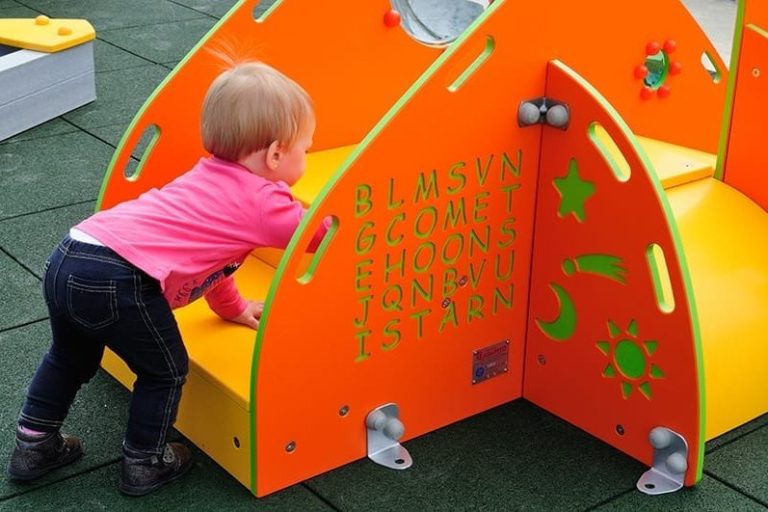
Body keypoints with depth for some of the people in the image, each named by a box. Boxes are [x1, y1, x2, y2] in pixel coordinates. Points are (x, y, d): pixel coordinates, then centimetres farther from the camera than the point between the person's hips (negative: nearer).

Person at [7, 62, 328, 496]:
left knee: (71, 358, 31)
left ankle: (35, 445, 44)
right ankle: (145, 464, 28)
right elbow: (323, 235, 8)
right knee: (166, 370, 14)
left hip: (67, 259, 9)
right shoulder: (262, 201, -2)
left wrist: (233, 308, 46)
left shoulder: (211, 175, 24)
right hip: (117, 281, -9)